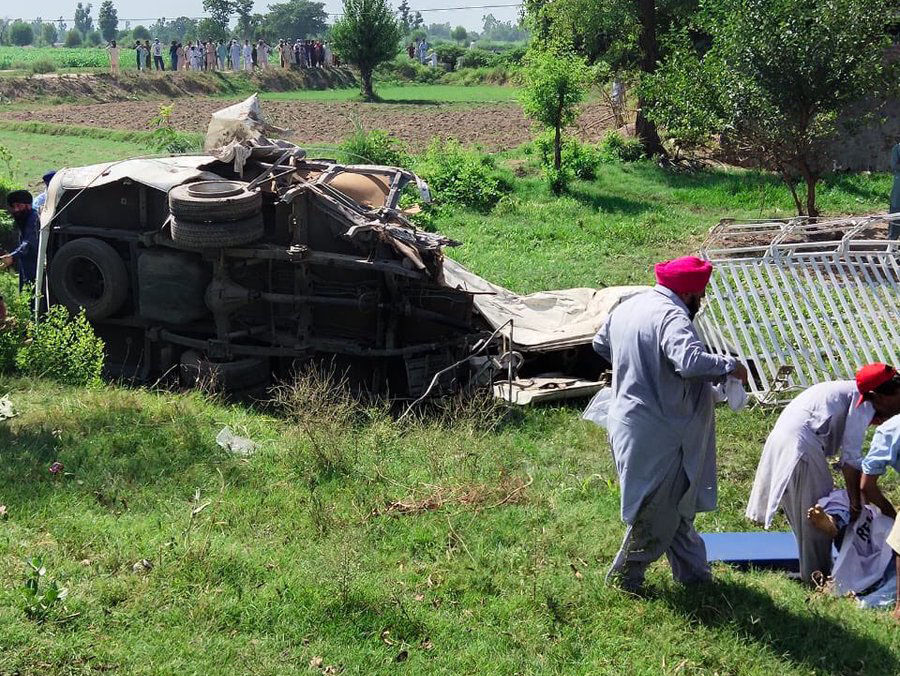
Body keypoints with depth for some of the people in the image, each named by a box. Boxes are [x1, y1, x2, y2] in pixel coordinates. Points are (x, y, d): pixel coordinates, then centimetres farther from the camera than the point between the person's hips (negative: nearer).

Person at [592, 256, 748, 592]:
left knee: (678, 504, 20)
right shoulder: (671, 316, -21)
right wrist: (729, 365, -19)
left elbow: (600, 344, 25)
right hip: (658, 435, -10)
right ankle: (625, 577, 16)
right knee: (657, 513, 6)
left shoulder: (627, 308, 8)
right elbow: (690, 361, -36)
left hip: (627, 422, 10)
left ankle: (693, 571, 29)